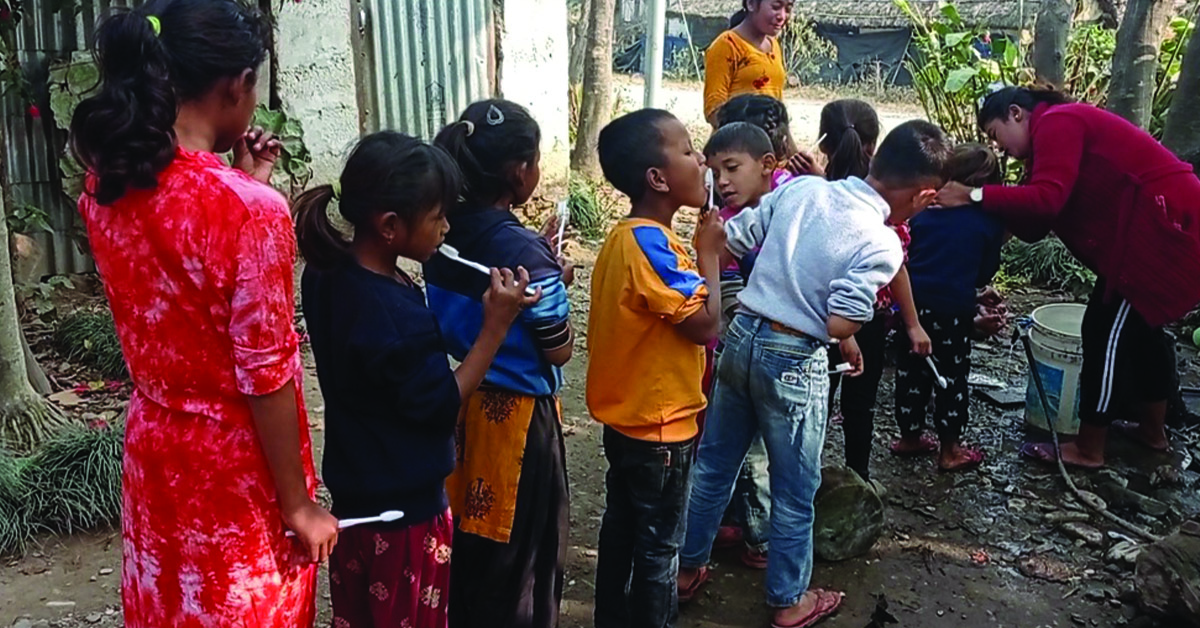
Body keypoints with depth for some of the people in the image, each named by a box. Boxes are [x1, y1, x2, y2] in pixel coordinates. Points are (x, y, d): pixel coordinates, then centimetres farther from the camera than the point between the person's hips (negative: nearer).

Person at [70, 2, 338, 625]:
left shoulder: (105, 189, -4)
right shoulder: (250, 209, -26)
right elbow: (266, 377, -21)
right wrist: (298, 506, -11)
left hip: (153, 452, 7)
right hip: (238, 471, -6)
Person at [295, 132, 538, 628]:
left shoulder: (328, 274, -4)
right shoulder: (396, 314, -31)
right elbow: (442, 404, -22)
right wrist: (496, 325, -23)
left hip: (356, 498, 8)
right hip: (406, 510, -8)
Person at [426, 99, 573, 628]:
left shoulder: (444, 233, -2)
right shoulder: (524, 251, -23)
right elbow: (558, 352, -15)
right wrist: (557, 286, 0)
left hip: (461, 400, 7)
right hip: (517, 414, -7)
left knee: (468, 532, 22)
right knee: (521, 548, 12)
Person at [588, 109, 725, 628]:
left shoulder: (627, 236, 6)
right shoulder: (650, 243, -26)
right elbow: (704, 325, -25)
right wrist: (709, 255, -15)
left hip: (628, 417, 9)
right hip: (659, 424, -9)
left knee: (622, 529, 21)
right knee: (658, 547, 7)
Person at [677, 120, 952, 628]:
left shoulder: (799, 188, 0)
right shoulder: (882, 246, -15)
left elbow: (730, 240, 4)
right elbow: (840, 325, -21)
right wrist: (851, 337, 1)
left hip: (740, 337, 6)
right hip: (794, 363, -5)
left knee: (714, 465, 22)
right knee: (795, 492, 15)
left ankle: (687, 568, 39)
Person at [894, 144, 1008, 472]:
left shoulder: (927, 208, 7)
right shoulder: (990, 220, -2)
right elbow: (986, 272, 5)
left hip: (914, 301, 4)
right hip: (954, 309, -4)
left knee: (911, 370, 17)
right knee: (951, 377, 7)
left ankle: (909, 435, 31)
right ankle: (949, 450, 16)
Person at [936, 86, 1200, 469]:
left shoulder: (1056, 123, -13)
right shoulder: (1059, 130, 18)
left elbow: (1046, 199, -29)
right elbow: (1034, 228, 9)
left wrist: (974, 196, -26)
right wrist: (990, 201, -4)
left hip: (1164, 226, -11)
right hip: (1159, 227, 11)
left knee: (1106, 330, -5)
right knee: (1138, 327, 21)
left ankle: (1088, 449, 4)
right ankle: (1153, 430, 37)